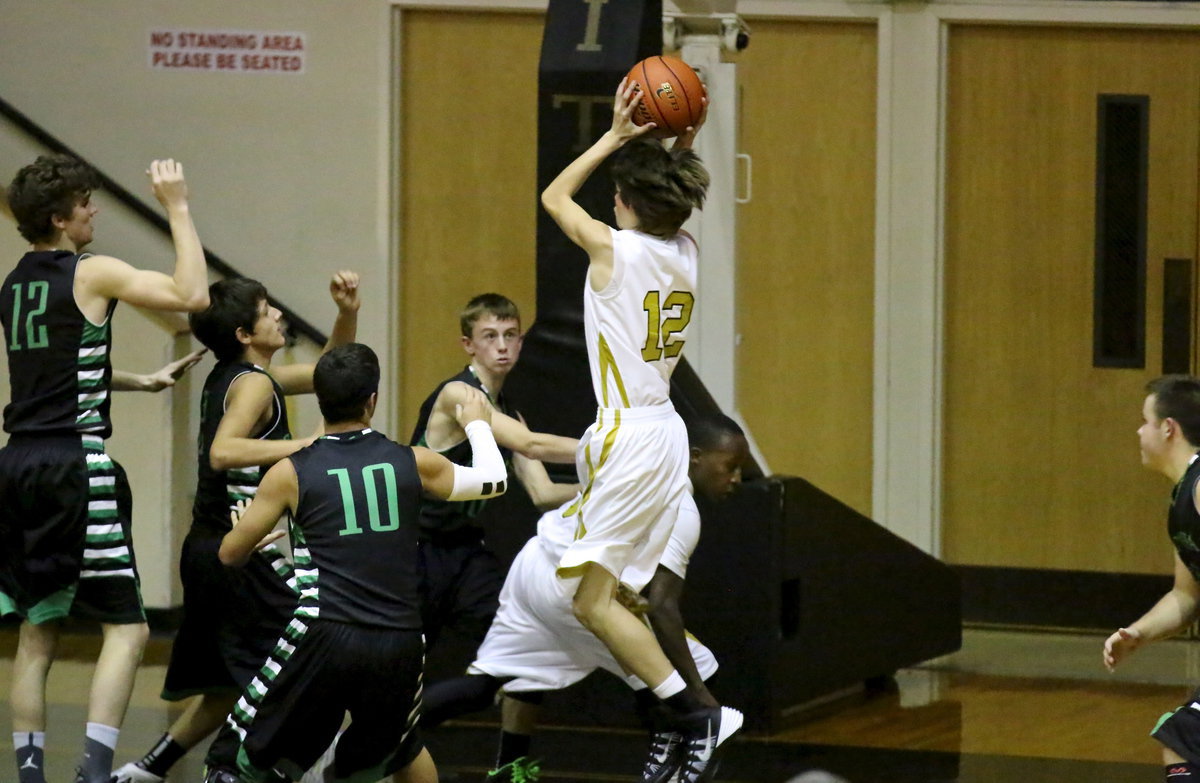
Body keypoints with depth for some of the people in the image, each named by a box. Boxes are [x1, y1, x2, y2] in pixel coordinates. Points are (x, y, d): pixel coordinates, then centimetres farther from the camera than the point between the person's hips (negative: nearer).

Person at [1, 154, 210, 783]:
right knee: (127, 628, -5)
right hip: (75, 466, -7)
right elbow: (192, 295, -12)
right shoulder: (92, 274, -7)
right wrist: (177, 208, -5)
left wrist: (142, 381, 30)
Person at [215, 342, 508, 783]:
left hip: (325, 637, -3)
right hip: (399, 644, 3)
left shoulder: (291, 473, 3)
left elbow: (231, 554, 12)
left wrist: (259, 537, 36)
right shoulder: (413, 463, 8)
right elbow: (492, 481, 25)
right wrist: (478, 425, 45)